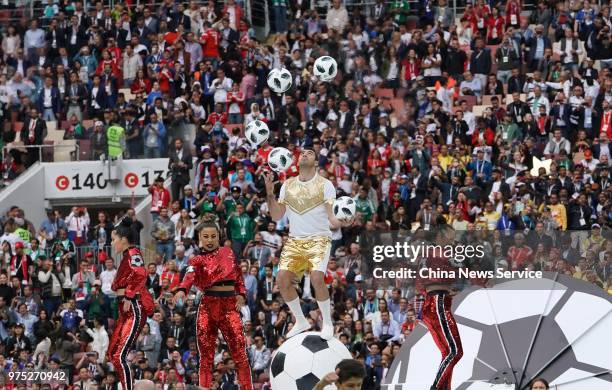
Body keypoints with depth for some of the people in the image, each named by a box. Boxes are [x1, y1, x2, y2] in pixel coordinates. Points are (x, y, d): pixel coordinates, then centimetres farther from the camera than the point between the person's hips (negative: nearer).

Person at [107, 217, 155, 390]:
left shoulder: (133, 254, -12)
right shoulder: (127, 256, 17)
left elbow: (140, 275, -29)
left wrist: (129, 296, -24)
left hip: (135, 309, -11)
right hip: (126, 310, 11)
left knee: (119, 356, -16)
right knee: (112, 353, 15)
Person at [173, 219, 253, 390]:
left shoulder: (228, 252, 13)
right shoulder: (198, 260, 4)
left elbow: (238, 274, 21)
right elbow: (191, 275, -17)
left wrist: (241, 294, 4)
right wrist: (182, 290, -38)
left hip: (230, 305, 1)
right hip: (208, 306, -1)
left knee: (240, 353, -6)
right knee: (206, 356, -1)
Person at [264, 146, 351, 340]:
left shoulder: (325, 185, -1)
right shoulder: (287, 185, 11)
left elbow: (332, 218, -7)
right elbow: (277, 216, 12)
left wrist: (339, 221, -30)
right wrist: (270, 194, -1)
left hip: (319, 239, -4)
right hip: (294, 241, 4)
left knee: (317, 278, -25)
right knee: (283, 278, -12)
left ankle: (327, 323, -6)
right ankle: (301, 321, 8)